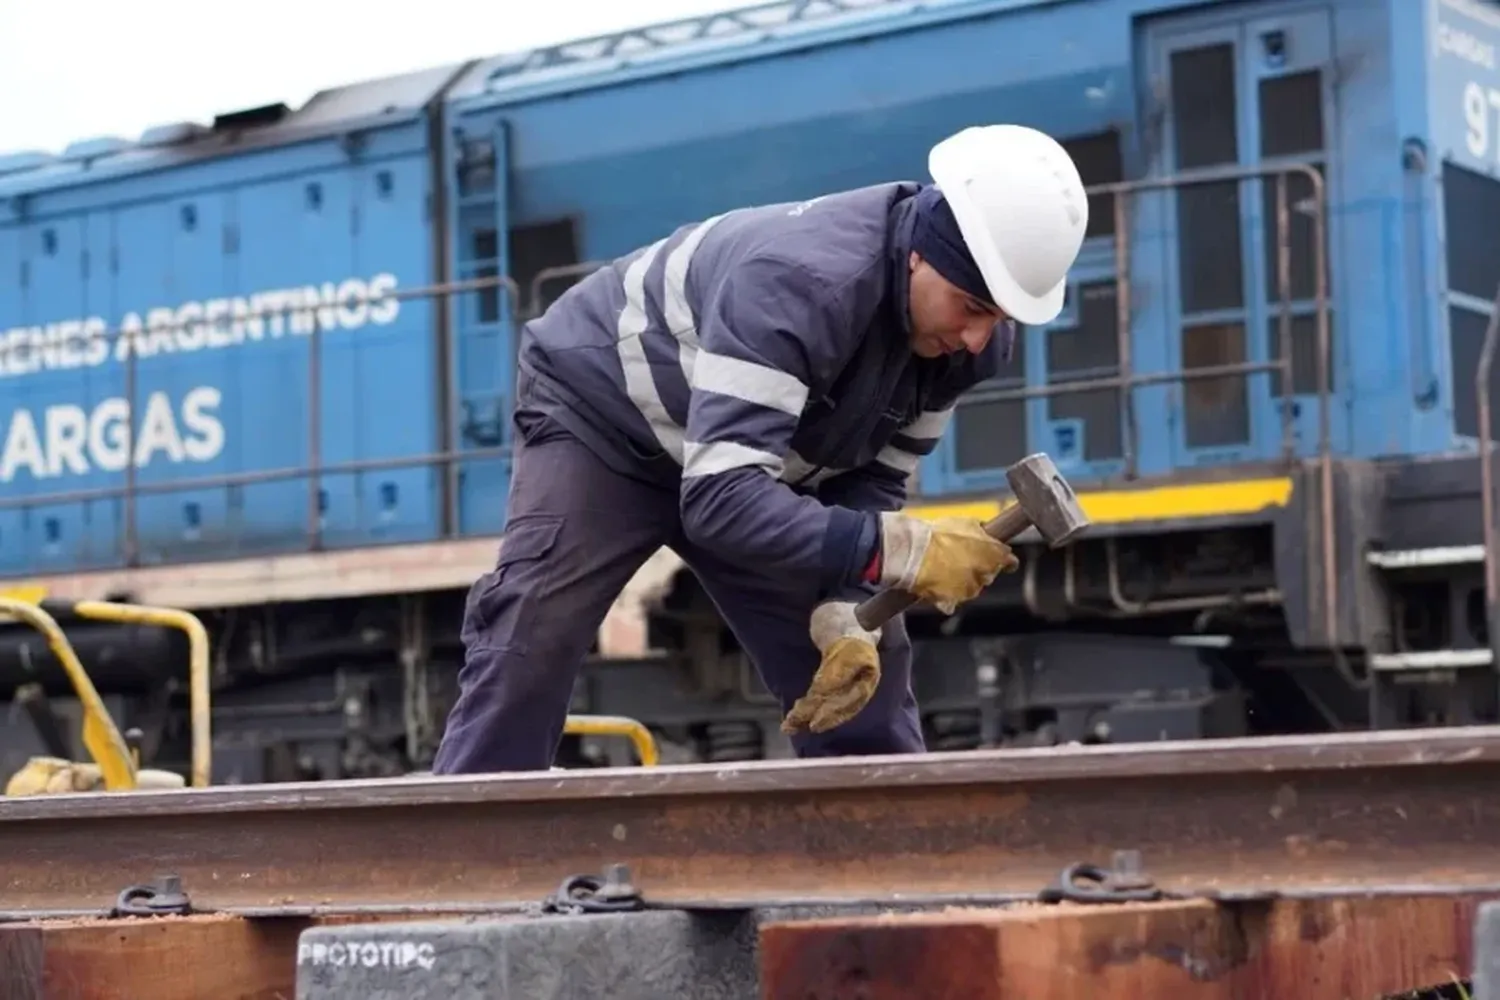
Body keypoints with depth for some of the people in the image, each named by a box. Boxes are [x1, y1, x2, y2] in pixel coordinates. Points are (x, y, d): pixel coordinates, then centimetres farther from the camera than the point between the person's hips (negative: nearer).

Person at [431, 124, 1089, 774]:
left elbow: (871, 485, -9)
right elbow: (721, 500, -46)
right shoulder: (800, 279, -41)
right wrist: (901, 549, -51)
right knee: (525, 654, -21)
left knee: (865, 670, -3)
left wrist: (844, 615, -25)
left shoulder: (970, 334, -18)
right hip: (602, 411, -6)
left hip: (752, 453, 6)